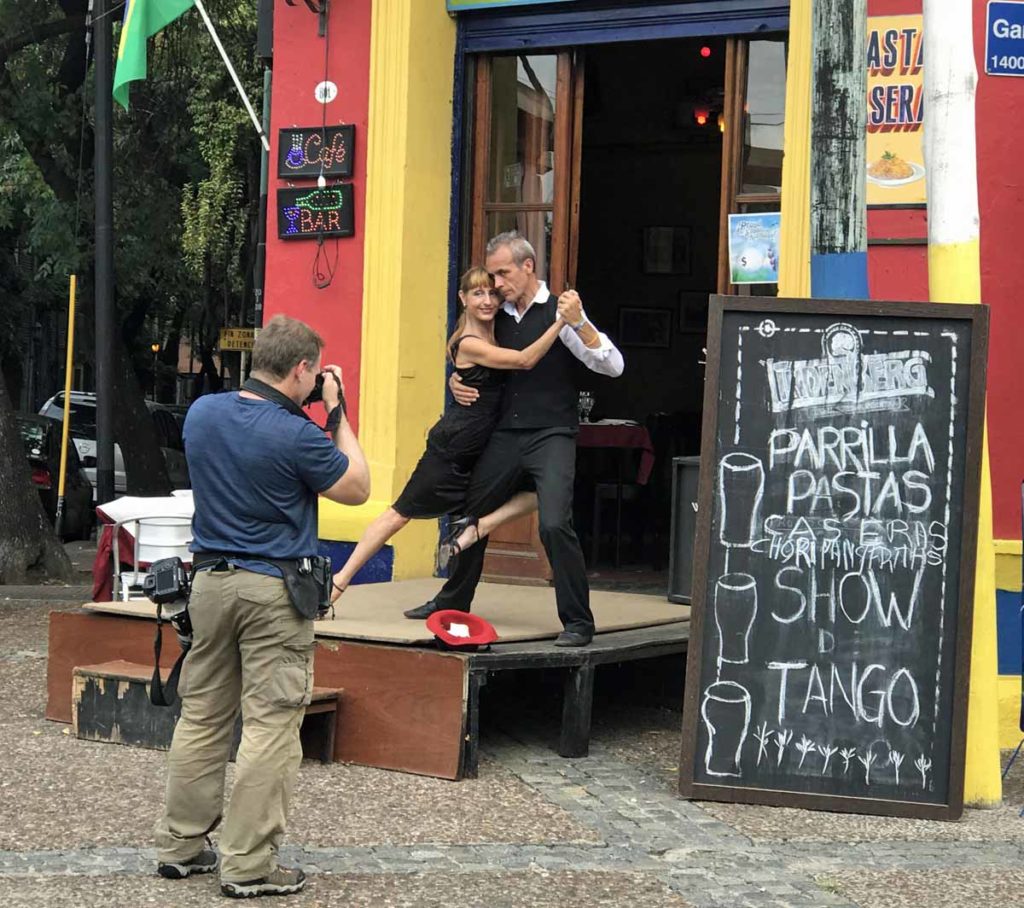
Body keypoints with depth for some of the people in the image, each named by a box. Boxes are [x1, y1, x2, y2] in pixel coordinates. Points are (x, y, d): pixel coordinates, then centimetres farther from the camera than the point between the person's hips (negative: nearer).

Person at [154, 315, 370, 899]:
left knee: (202, 716, 15)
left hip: (210, 581, 7)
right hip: (274, 591, -6)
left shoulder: (202, 413, 2)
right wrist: (338, 416, 2)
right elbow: (357, 490, -3)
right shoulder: (297, 436, -17)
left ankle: (182, 845, 22)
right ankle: (249, 867, 0)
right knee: (270, 726, -1)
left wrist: (303, 414, 16)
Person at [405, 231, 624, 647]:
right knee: (471, 515, 13)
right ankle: (453, 600, 33)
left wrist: (578, 323, -27)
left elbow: (613, 366, -14)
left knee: (555, 524, -20)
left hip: (552, 436, -6)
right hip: (505, 436, 6)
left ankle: (577, 621, -8)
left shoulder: (560, 312, -6)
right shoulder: (499, 318, 12)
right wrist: (456, 381, 8)